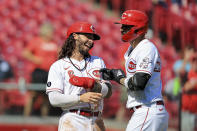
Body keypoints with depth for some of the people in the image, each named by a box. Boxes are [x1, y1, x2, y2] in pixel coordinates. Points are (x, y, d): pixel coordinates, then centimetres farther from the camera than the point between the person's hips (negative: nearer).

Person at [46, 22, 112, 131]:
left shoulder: (98, 62, 20)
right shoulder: (58, 66, 5)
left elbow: (108, 92, 9)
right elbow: (54, 99, -7)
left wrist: (93, 85, -11)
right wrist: (81, 98, -19)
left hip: (96, 122, 5)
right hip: (72, 121, -5)